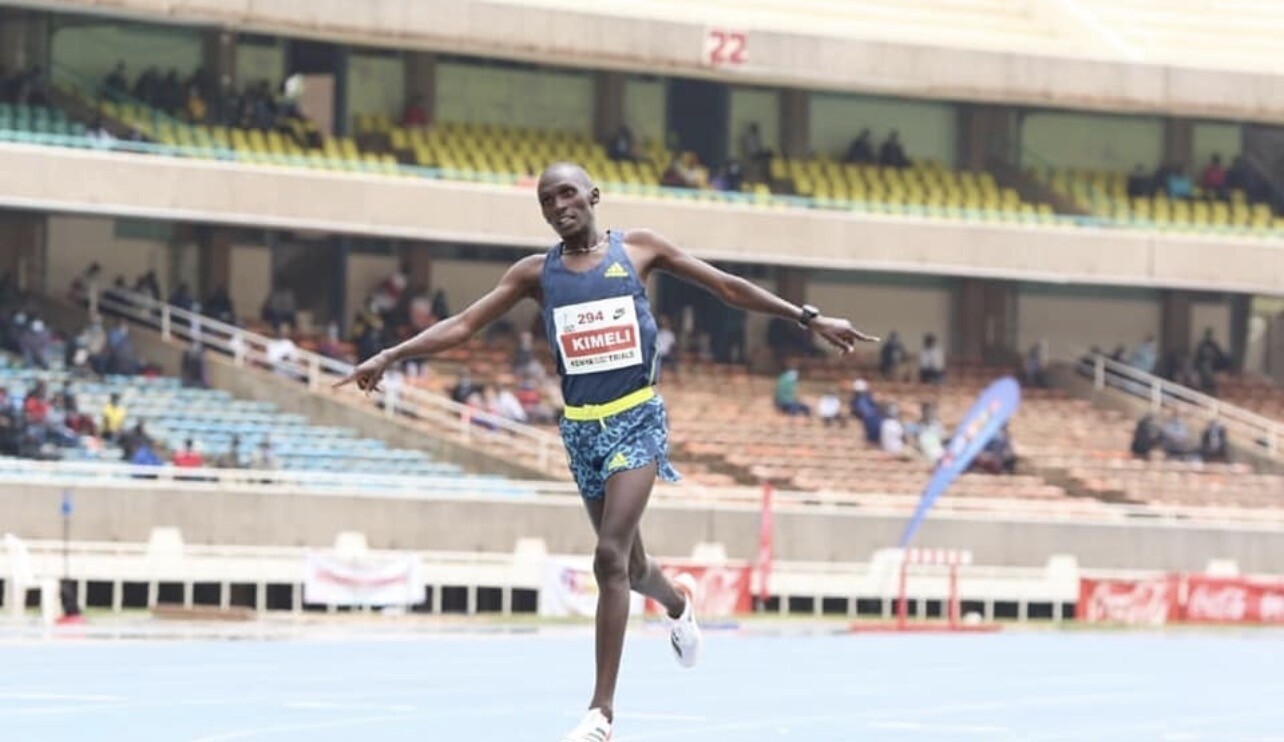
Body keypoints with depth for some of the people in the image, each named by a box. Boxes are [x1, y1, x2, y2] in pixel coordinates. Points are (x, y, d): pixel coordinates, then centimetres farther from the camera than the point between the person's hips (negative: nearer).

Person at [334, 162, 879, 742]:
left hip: (637, 418, -3)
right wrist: (390, 356, -8)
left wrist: (808, 318, 2)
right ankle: (677, 601, 52)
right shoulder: (536, 273, 6)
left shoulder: (637, 248, 1)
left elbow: (728, 287, 5)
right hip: (582, 428, 3)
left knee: (611, 557, -18)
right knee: (628, 566, 14)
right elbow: (462, 325, 3)